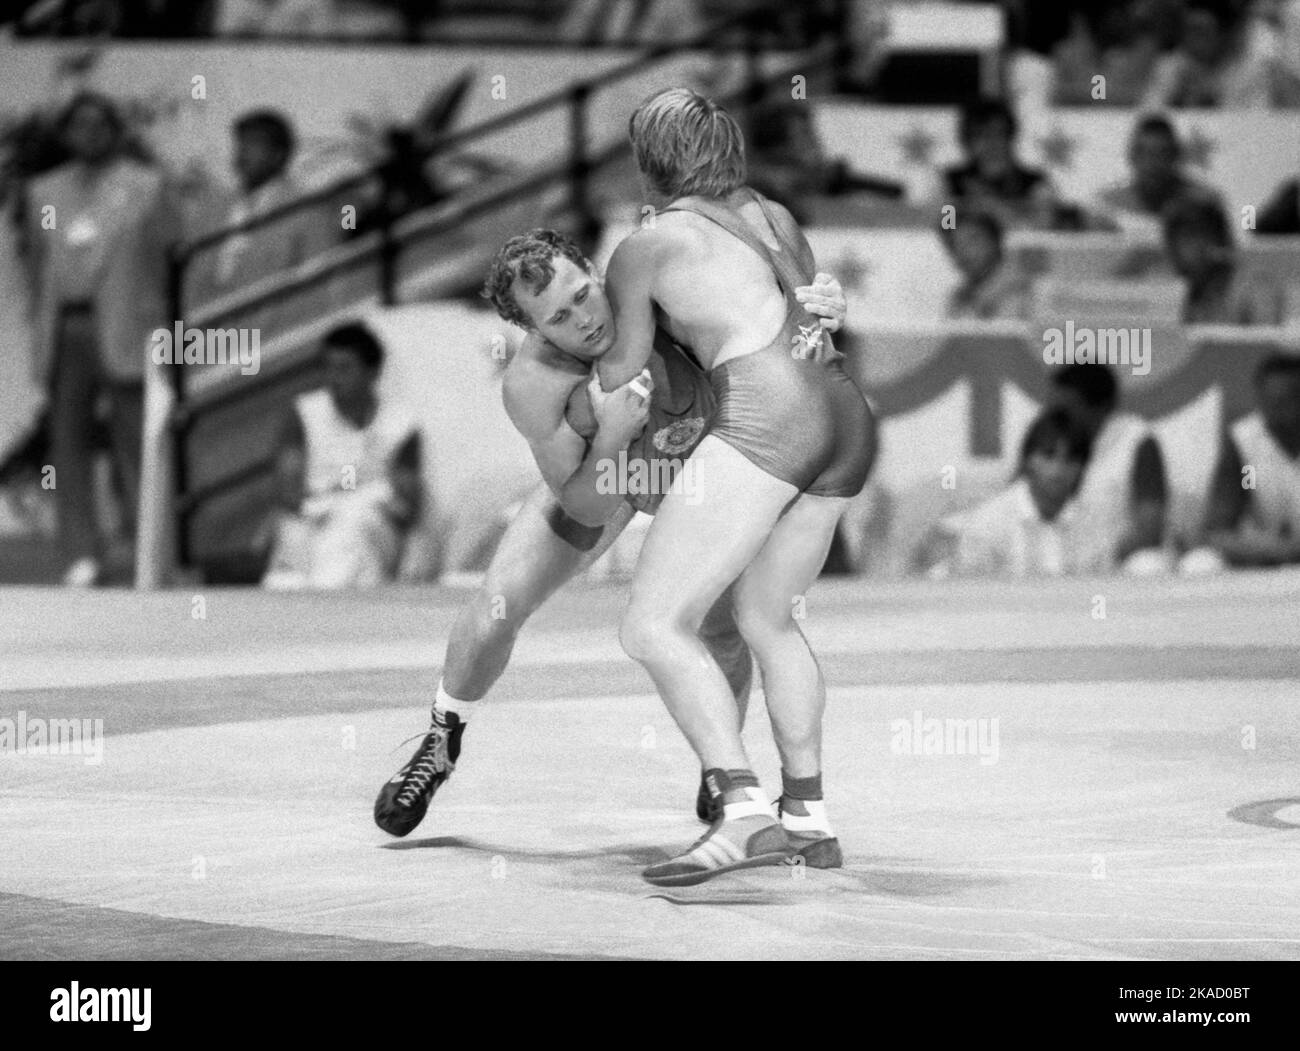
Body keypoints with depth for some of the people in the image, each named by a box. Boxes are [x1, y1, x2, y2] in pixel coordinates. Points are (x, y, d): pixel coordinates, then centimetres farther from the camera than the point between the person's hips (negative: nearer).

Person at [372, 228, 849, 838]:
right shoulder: (529, 384, -39)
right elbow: (586, 507, -32)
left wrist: (819, 294, -47)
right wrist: (609, 439, -52)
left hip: (705, 460, 1)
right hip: (596, 470, -1)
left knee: (722, 633, -10)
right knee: (498, 607, -9)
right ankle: (441, 744, 19)